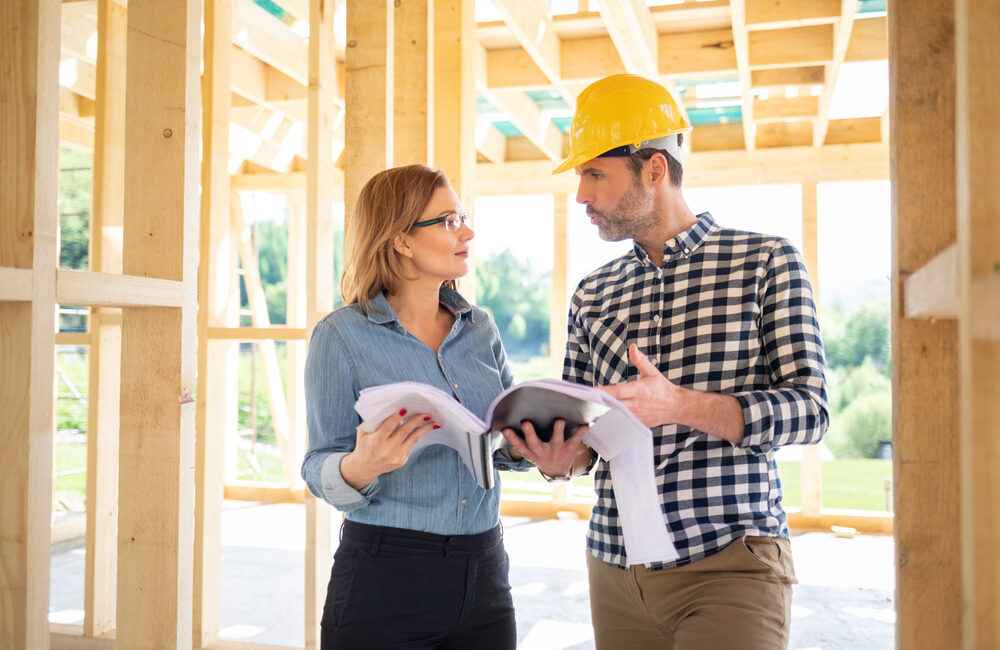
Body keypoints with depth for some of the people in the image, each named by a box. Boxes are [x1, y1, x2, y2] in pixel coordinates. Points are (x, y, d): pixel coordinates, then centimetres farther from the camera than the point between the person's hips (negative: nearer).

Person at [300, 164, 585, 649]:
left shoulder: (480, 329, 6)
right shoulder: (341, 336, -8)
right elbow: (320, 470, -8)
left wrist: (540, 451, -13)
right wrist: (361, 466, -30)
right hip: (384, 577, -4)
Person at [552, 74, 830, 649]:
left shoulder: (768, 262, -2)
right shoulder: (593, 294, 11)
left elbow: (810, 410, -10)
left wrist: (680, 405, -25)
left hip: (730, 564, -4)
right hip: (616, 570, 4)